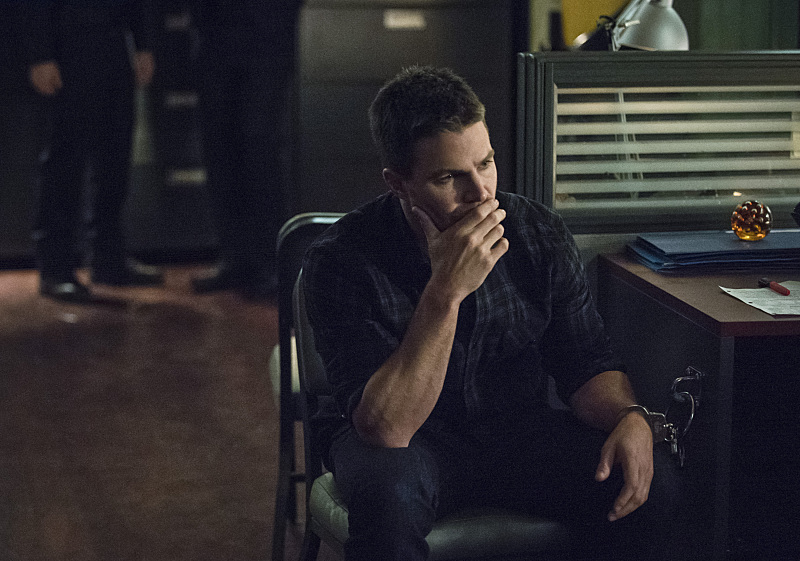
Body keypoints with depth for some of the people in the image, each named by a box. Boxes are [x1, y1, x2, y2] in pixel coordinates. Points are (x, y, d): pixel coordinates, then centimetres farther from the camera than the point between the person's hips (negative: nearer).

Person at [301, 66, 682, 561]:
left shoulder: (541, 236, -7)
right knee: (390, 493, -38)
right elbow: (385, 429, -28)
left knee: (651, 483, -19)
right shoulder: (342, 260, -20)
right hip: (409, 442, -4)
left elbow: (587, 366, 2)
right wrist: (445, 292, -35)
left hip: (518, 428, 4)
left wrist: (630, 418, -22)